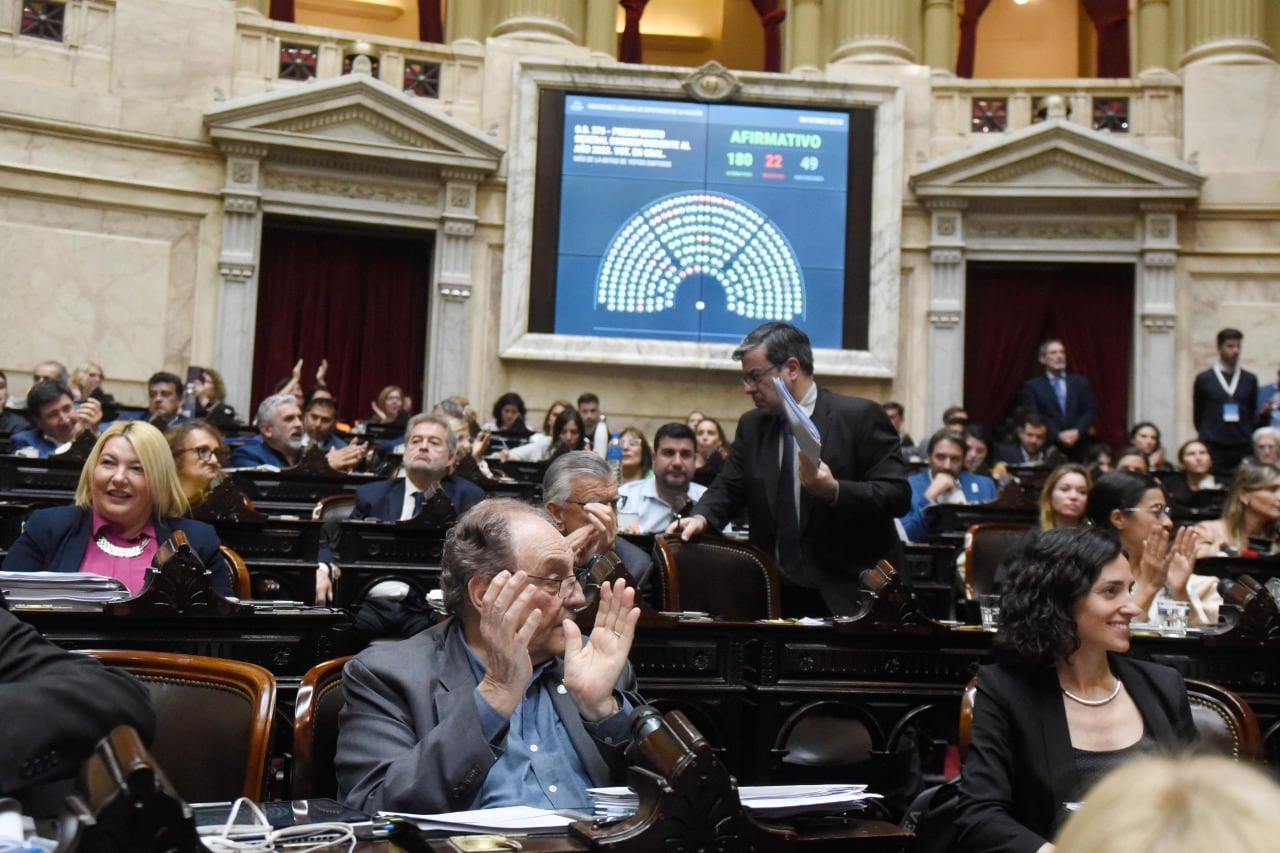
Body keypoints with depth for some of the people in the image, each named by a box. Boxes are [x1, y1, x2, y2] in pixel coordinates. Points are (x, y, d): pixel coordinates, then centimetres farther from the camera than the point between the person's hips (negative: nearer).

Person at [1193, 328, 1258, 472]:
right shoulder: (1204, 379, 4)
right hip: (1213, 448, -2)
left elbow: (1253, 414, 15)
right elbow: (1197, 415, 9)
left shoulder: (1250, 380, 10)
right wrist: (1206, 436, 7)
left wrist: (1249, 437, 9)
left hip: (1242, 449, 2)